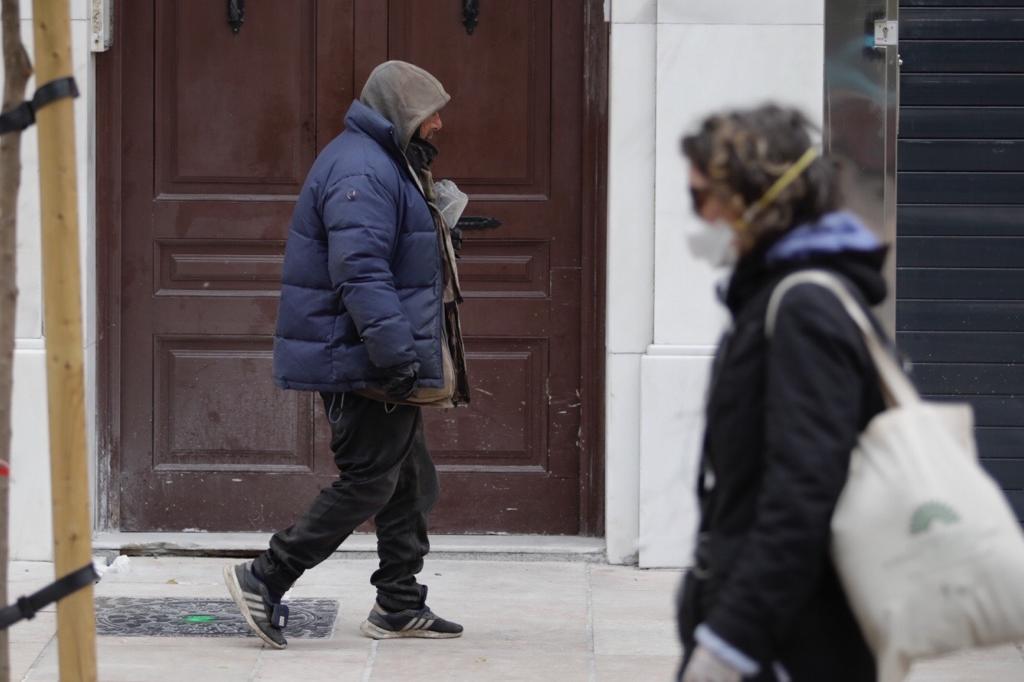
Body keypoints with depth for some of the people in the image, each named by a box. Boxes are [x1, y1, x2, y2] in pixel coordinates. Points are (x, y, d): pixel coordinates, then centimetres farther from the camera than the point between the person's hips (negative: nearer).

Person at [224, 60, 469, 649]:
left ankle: (400, 606, 22)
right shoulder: (361, 172, -19)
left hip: (383, 365, 11)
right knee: (368, 483, -8)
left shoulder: (385, 165, 18)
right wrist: (397, 356, -29)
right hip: (364, 368, -11)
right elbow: (361, 274, -27)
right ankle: (264, 580, -4)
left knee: (410, 484, 15)